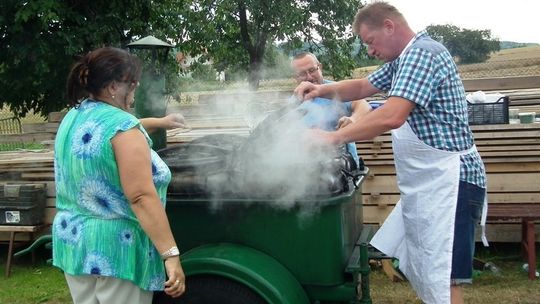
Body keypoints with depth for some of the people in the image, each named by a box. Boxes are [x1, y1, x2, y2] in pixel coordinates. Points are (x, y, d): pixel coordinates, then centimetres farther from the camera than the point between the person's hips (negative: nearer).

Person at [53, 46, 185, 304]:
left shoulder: (72, 119, 7)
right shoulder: (123, 127, -19)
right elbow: (141, 197, -26)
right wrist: (171, 255, -26)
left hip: (72, 243, 8)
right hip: (117, 249, -8)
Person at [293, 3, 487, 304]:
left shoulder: (422, 53, -16)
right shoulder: (403, 60, 17)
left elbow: (392, 116, -28)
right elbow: (363, 87, 24)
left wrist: (333, 137, -22)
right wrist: (322, 90, 7)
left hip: (448, 182, -11)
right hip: (424, 185, 11)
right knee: (418, 271, 16)